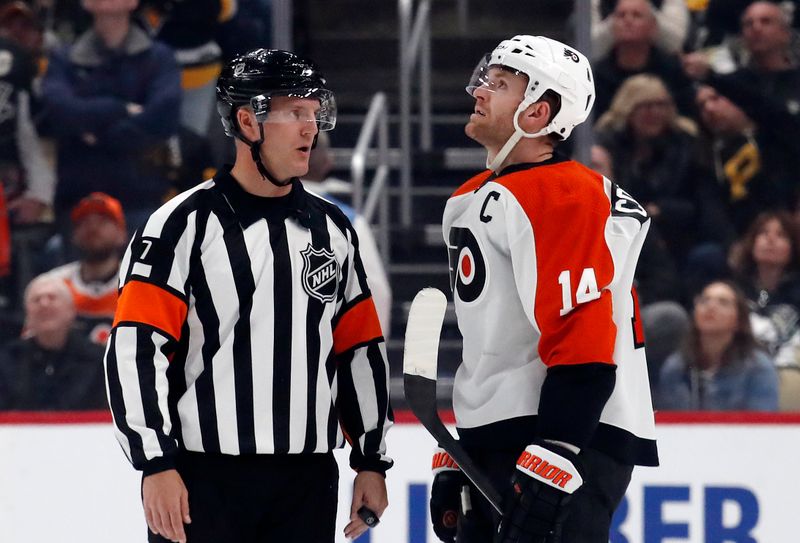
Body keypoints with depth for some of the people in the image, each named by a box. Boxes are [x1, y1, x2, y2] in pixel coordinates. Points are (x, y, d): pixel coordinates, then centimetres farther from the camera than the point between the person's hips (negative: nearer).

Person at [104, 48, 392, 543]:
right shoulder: (186, 223, -6)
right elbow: (135, 349, -11)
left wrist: (372, 459, 13)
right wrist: (156, 464, -17)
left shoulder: (333, 230, 12)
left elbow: (361, 349, 17)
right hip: (203, 479, -5)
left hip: (308, 483, 5)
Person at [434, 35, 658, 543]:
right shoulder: (478, 200, 19)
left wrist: (551, 464, -27)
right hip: (497, 452, 10)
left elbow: (583, 343, -22)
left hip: (570, 443, -10)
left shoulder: (563, 197, -13)